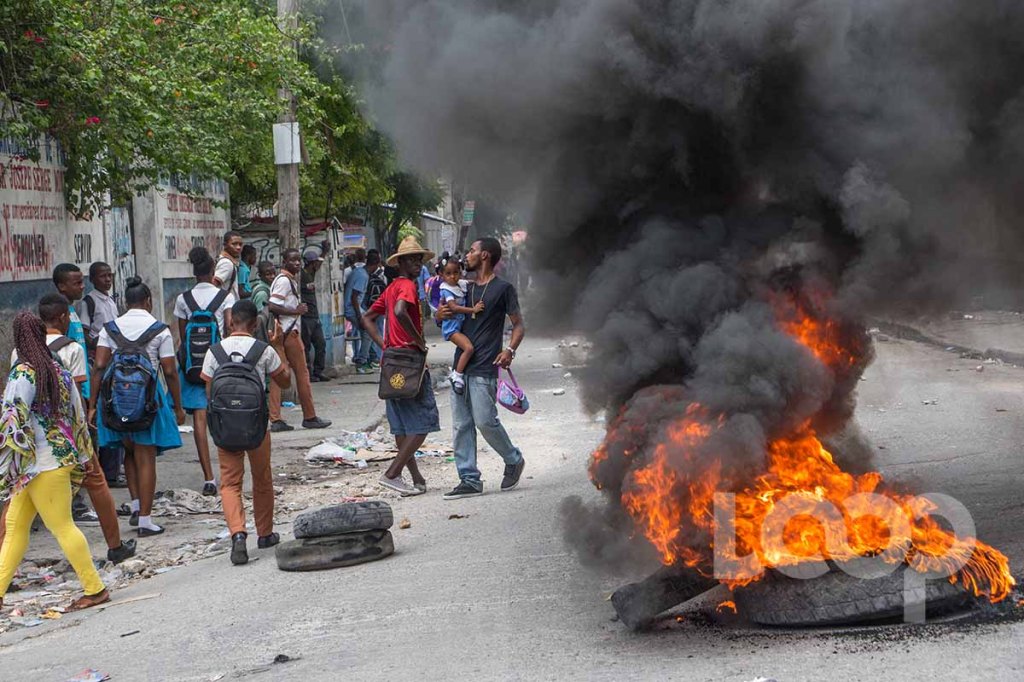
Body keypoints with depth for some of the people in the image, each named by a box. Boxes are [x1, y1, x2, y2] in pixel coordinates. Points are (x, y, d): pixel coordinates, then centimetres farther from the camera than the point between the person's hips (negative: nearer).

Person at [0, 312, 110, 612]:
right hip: (62, 454, 8)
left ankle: (95, 589, 4)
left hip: (42, 464, -8)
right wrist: (80, 458, 21)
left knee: (61, 526, -1)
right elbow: (78, 417, 13)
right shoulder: (59, 371, 9)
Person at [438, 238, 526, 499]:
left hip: (484, 369, -7)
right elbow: (449, 320, 26)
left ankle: (514, 460, 15)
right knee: (461, 425, 3)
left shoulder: (503, 289, -2)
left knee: (485, 421, -9)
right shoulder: (466, 289, 18)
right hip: (461, 364, 7)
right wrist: (441, 315, 1)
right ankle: (469, 480, 7)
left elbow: (518, 325, -1)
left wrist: (510, 350, -19)